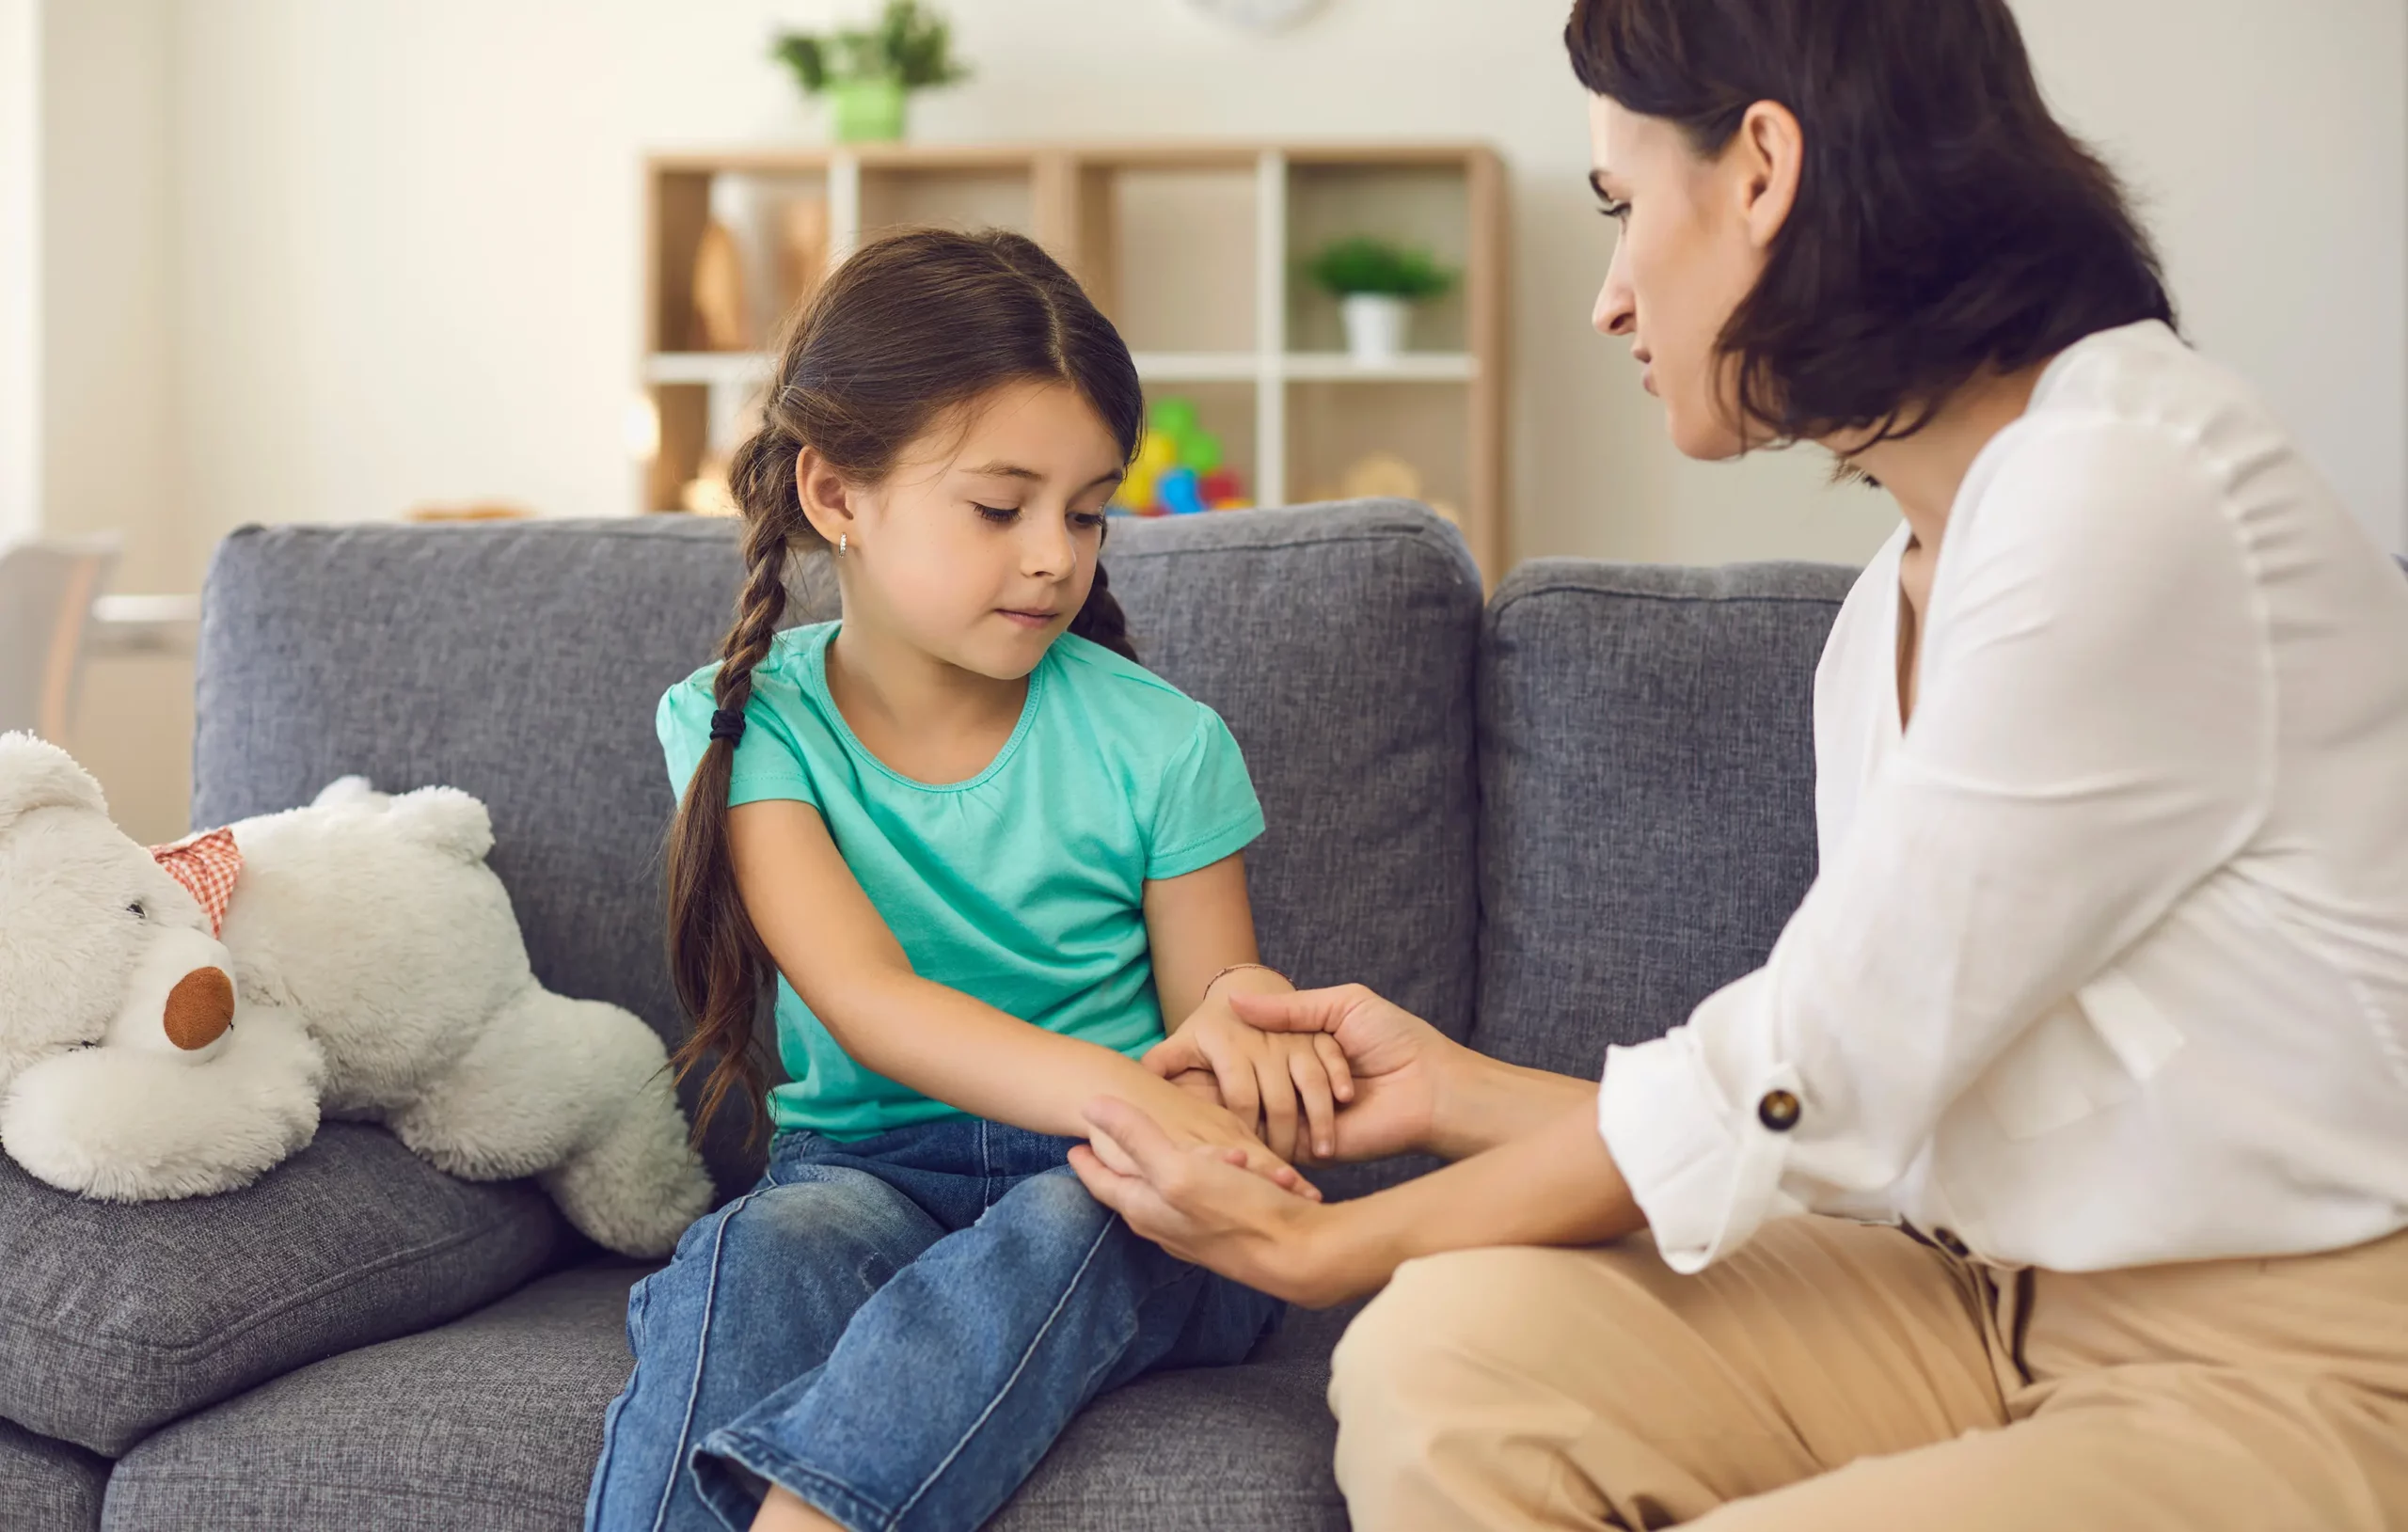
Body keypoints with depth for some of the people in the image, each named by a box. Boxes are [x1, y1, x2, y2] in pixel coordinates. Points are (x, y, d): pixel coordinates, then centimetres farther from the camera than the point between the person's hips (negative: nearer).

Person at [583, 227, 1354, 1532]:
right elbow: (864, 998, -16)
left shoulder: (1160, 748, -1)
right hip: (867, 1164, 1)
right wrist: (1107, 1087, -34)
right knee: (756, 1255, -33)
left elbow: (1202, 1012, 6)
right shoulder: (749, 725, -3)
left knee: (1062, 1229, -35)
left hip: (1114, 1195, 0)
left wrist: (1237, 1025, -23)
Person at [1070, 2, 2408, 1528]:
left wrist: (1328, 1244, -5)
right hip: (2001, 1302, 8)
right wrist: (1460, 1088, 14)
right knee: (1444, 1353, -17)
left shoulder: (2136, 493, -17)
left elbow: (1804, 1086, -15)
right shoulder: (1896, 603, 12)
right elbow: (1873, 1111, 10)